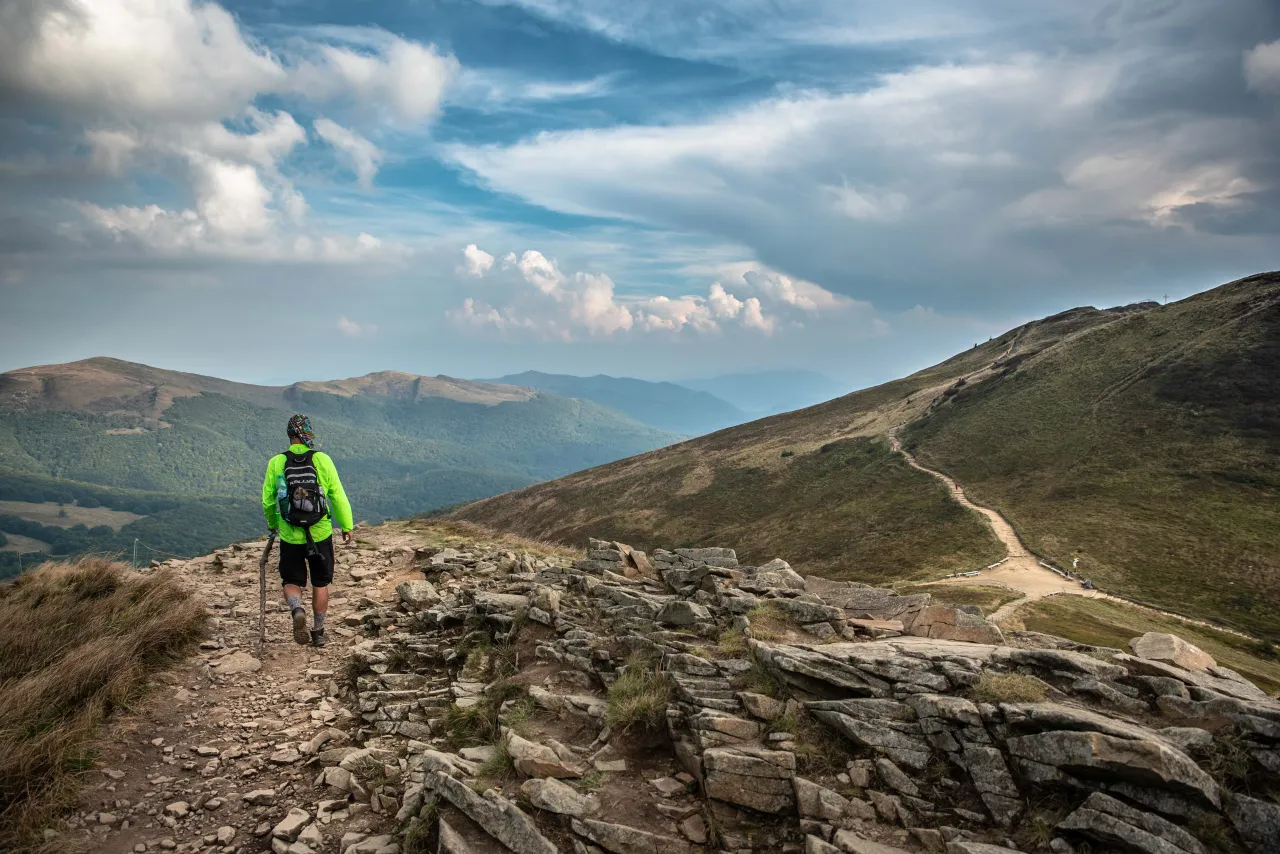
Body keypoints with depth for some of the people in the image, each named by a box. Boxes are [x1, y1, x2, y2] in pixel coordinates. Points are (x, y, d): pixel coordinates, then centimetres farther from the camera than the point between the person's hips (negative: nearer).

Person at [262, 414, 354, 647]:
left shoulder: (276, 463, -5)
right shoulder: (322, 460, -9)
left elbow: (267, 501, 3)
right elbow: (338, 496, -8)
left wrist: (272, 524, 22)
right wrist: (347, 526, 4)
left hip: (291, 537, 0)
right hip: (321, 534, 0)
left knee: (291, 582, 16)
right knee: (320, 584, 16)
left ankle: (296, 609, -14)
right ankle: (319, 633, 22)